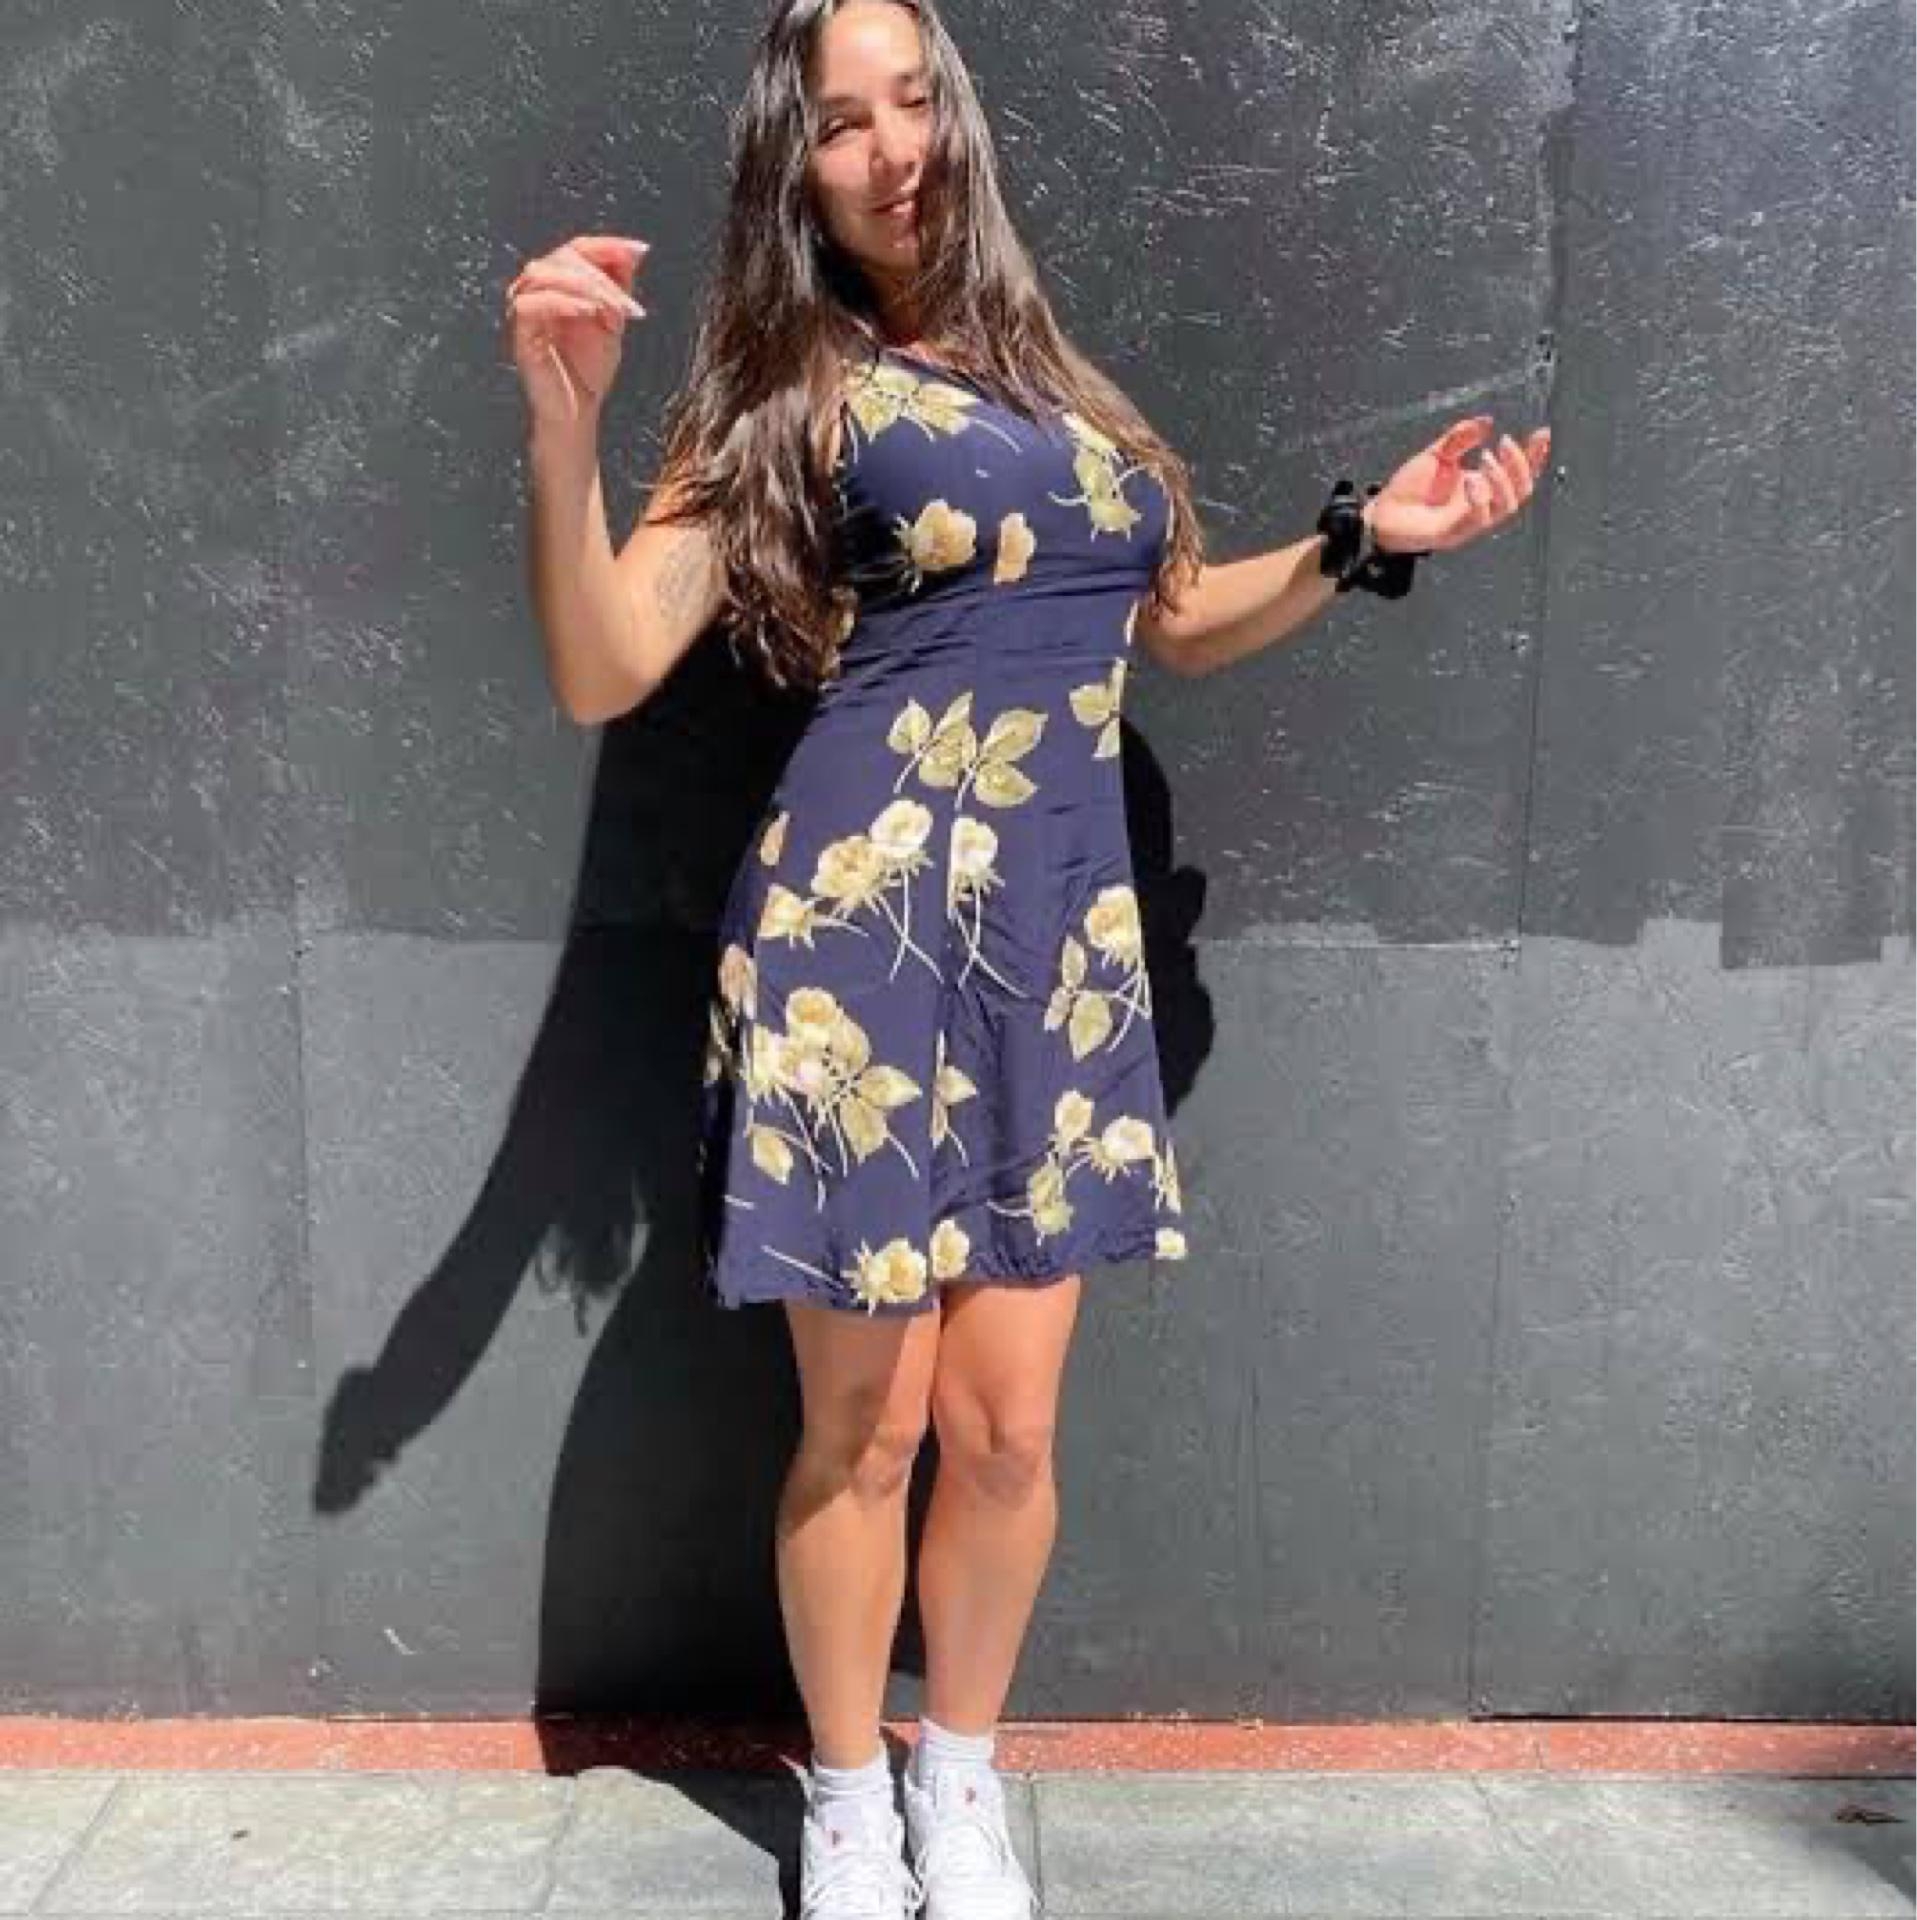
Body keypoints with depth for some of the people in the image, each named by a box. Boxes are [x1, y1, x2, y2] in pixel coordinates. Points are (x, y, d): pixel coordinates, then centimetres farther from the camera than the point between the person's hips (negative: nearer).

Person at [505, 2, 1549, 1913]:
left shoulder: (1042, 373, 16)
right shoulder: (791, 394, 1)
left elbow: (1174, 622, 28)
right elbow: (600, 674, -8)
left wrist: (1367, 536, 18)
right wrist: (561, 423, -22)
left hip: (1060, 947, 4)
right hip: (863, 935, -4)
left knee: (1008, 1428, 9)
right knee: (863, 1430, 6)